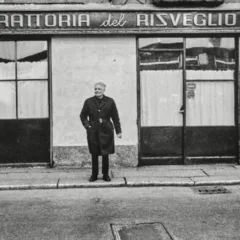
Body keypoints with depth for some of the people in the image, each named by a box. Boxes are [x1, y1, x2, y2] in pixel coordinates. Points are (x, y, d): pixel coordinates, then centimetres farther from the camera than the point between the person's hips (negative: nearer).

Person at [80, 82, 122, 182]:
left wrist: (118, 131, 3)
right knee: (94, 154, 5)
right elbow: (82, 116, 14)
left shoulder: (110, 101, 2)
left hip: (106, 131, 0)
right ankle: (94, 175, 18)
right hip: (93, 132, 1)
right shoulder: (89, 102, 3)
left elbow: (115, 117, 5)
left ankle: (105, 174, 18)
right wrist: (87, 125, -1)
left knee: (105, 154, 4)